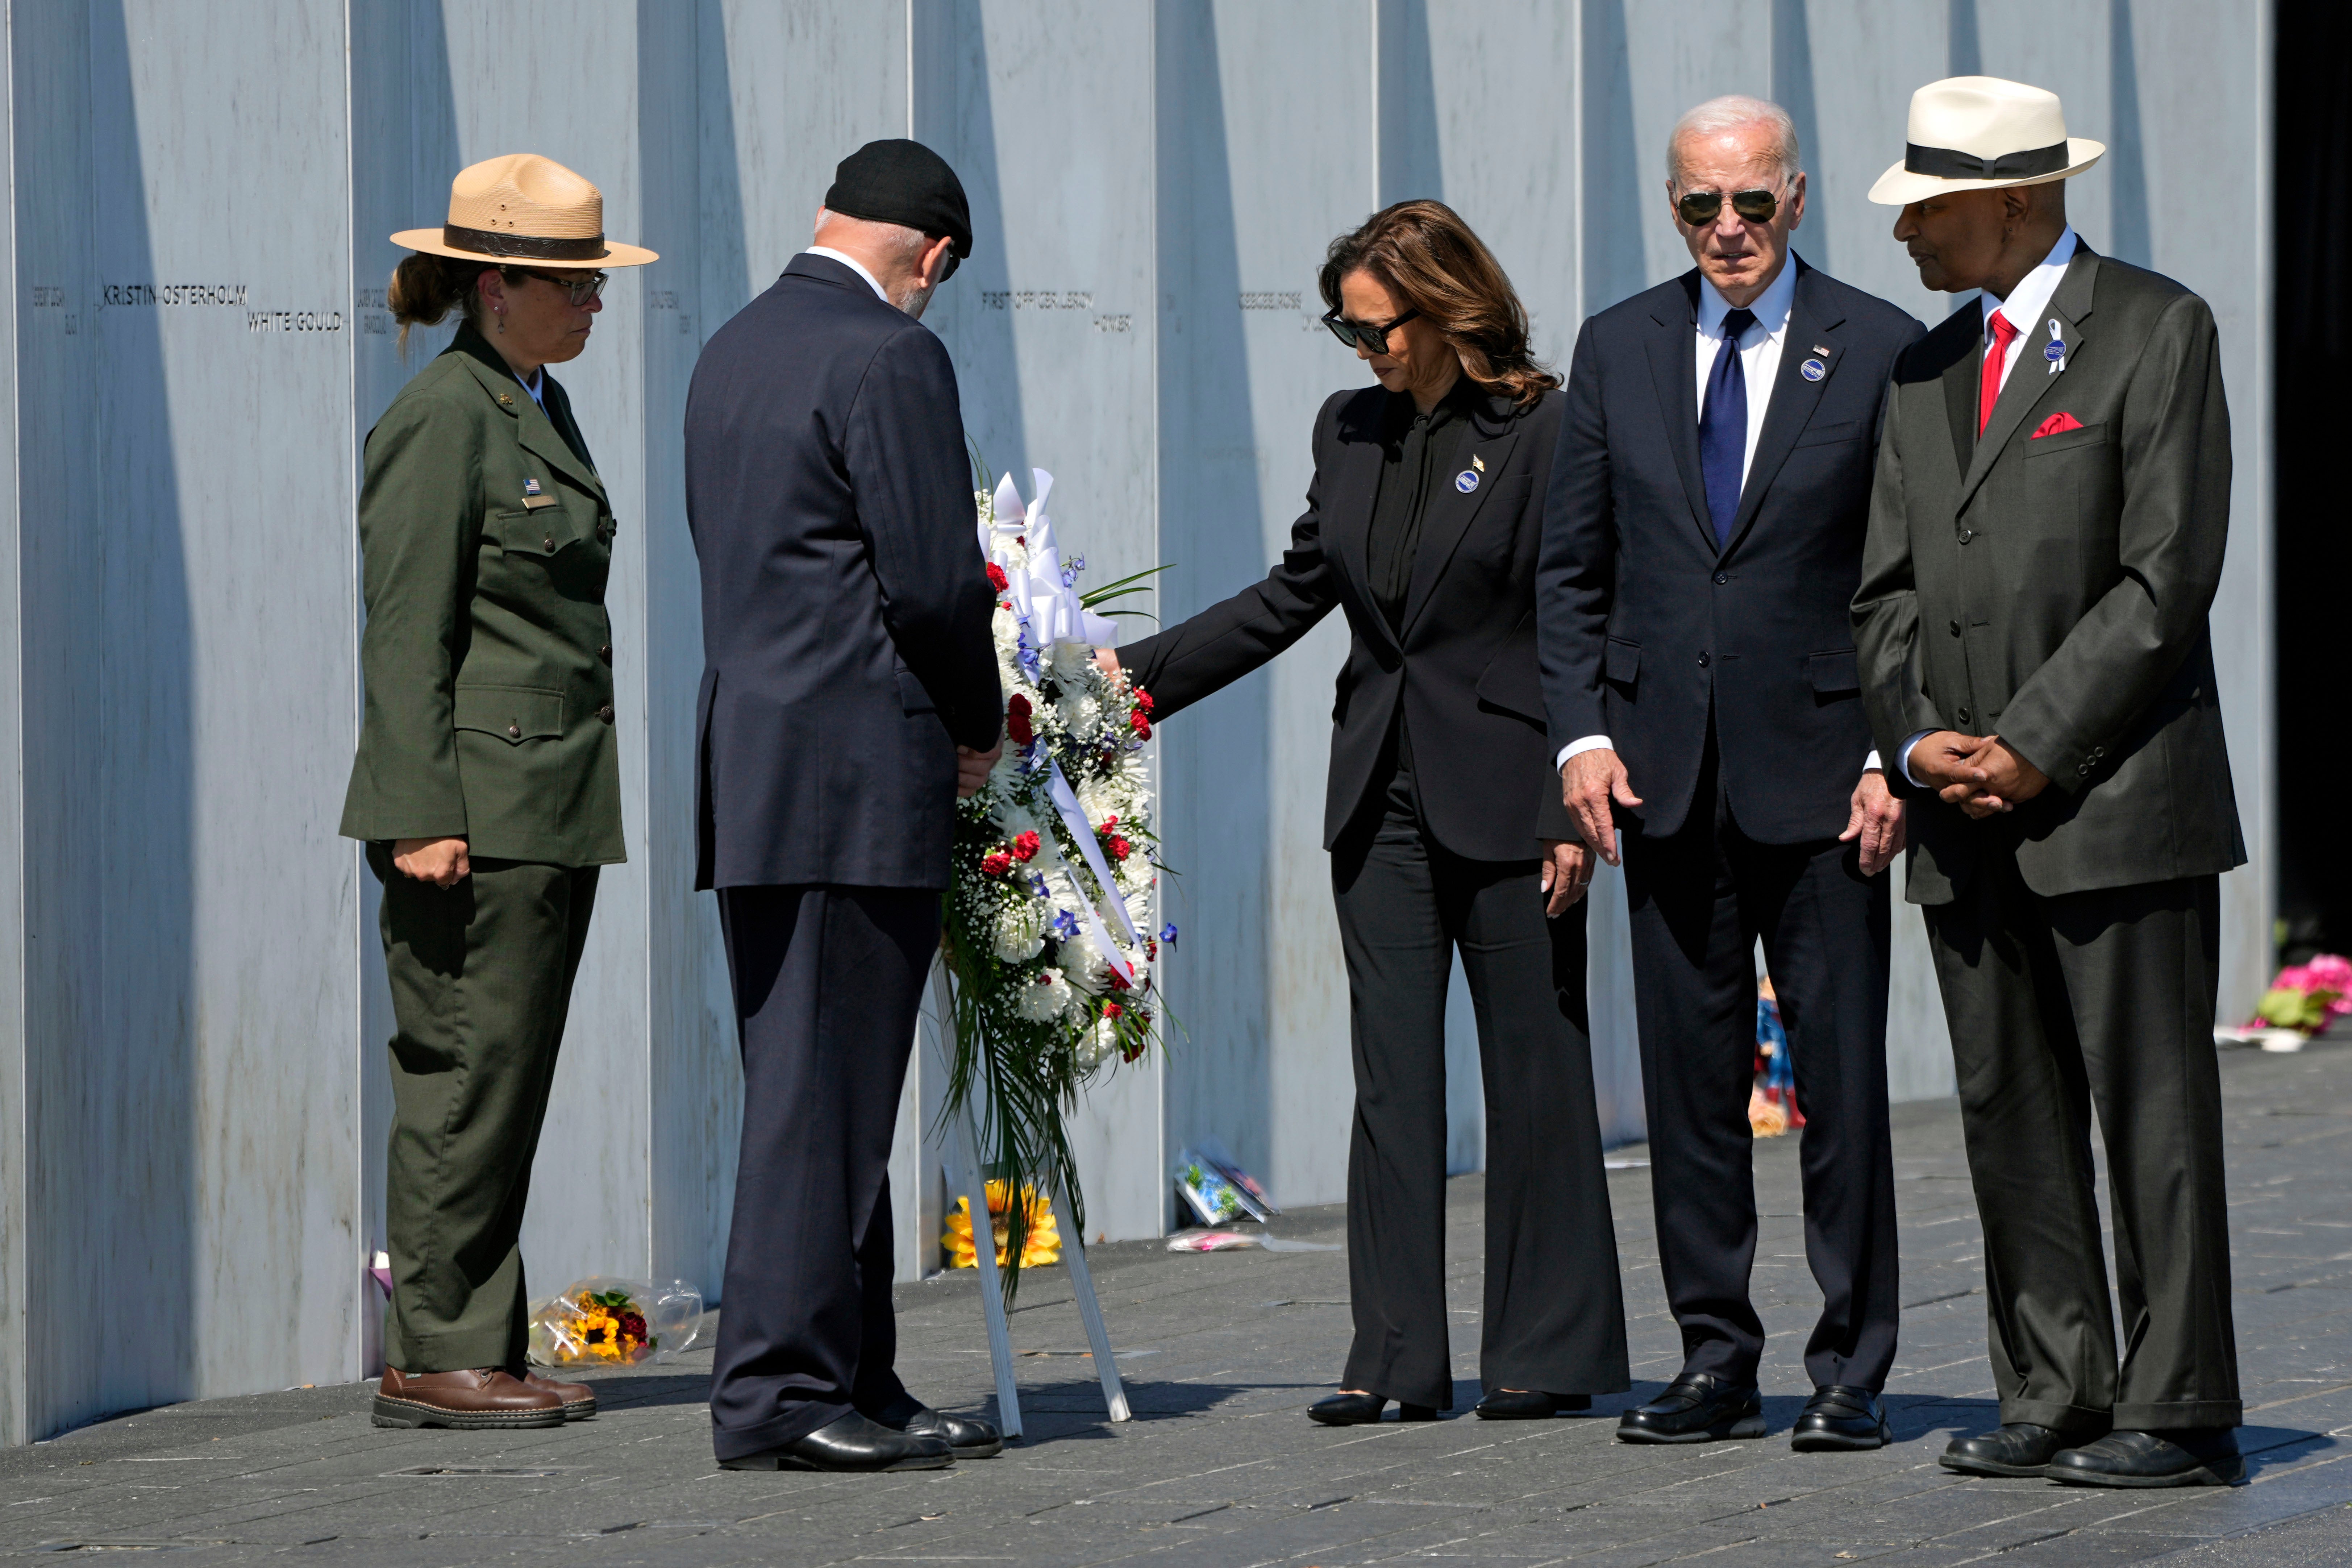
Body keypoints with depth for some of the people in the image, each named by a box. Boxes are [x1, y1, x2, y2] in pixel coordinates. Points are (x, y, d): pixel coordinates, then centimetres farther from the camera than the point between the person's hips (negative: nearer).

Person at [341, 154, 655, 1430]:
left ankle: (474, 1350, 14)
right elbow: (406, 634, -15)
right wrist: (422, 819, -20)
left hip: (553, 801, 9)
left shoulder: (543, 409, 16)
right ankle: (433, 1359, -1)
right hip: (480, 799, -9)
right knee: (467, 1074, -6)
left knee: (507, 1077, 10)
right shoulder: (444, 419, -12)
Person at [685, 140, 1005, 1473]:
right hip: (858, 778, -9)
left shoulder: (731, 352, 16)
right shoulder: (891, 357, -11)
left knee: (823, 1095, 12)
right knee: (824, 1093, -6)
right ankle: (782, 1392, -6)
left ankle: (857, 1384, 15)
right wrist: (979, 722, 2)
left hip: (751, 763, 9)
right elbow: (934, 577, -16)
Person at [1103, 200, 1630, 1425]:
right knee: (1391, 1079, 4)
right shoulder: (1351, 431, 10)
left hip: (1506, 802, -6)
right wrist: (1142, 673, 10)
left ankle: (1547, 1354, 10)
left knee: (1534, 1072, 2)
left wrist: (1575, 810, -13)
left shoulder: (1546, 432, -8)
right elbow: (1293, 594, 17)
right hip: (1383, 799, 6)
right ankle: (1397, 1359, 6)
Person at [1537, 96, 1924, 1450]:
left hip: (1819, 775, -3)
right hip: (1666, 769, 3)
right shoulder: (1620, 349, 9)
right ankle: (1717, 1361, 14)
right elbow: (1573, 565, 11)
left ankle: (1852, 1372, 7)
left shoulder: (1881, 350, -1)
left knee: (1843, 1077, 0)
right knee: (1691, 1076, 6)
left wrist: (1896, 754, -9)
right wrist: (1583, 734, 0)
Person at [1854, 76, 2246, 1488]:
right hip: (1970, 824, 7)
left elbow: (2167, 577, -11)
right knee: (2011, 1114, 7)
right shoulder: (1928, 373, 17)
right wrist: (1919, 739, -3)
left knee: (2152, 1109, -4)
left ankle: (2177, 1412, -2)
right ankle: (2054, 1397, 12)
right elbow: (1891, 588, 16)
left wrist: (2033, 751, -14)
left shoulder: (2157, 330, -4)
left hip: (2118, 802, -7)